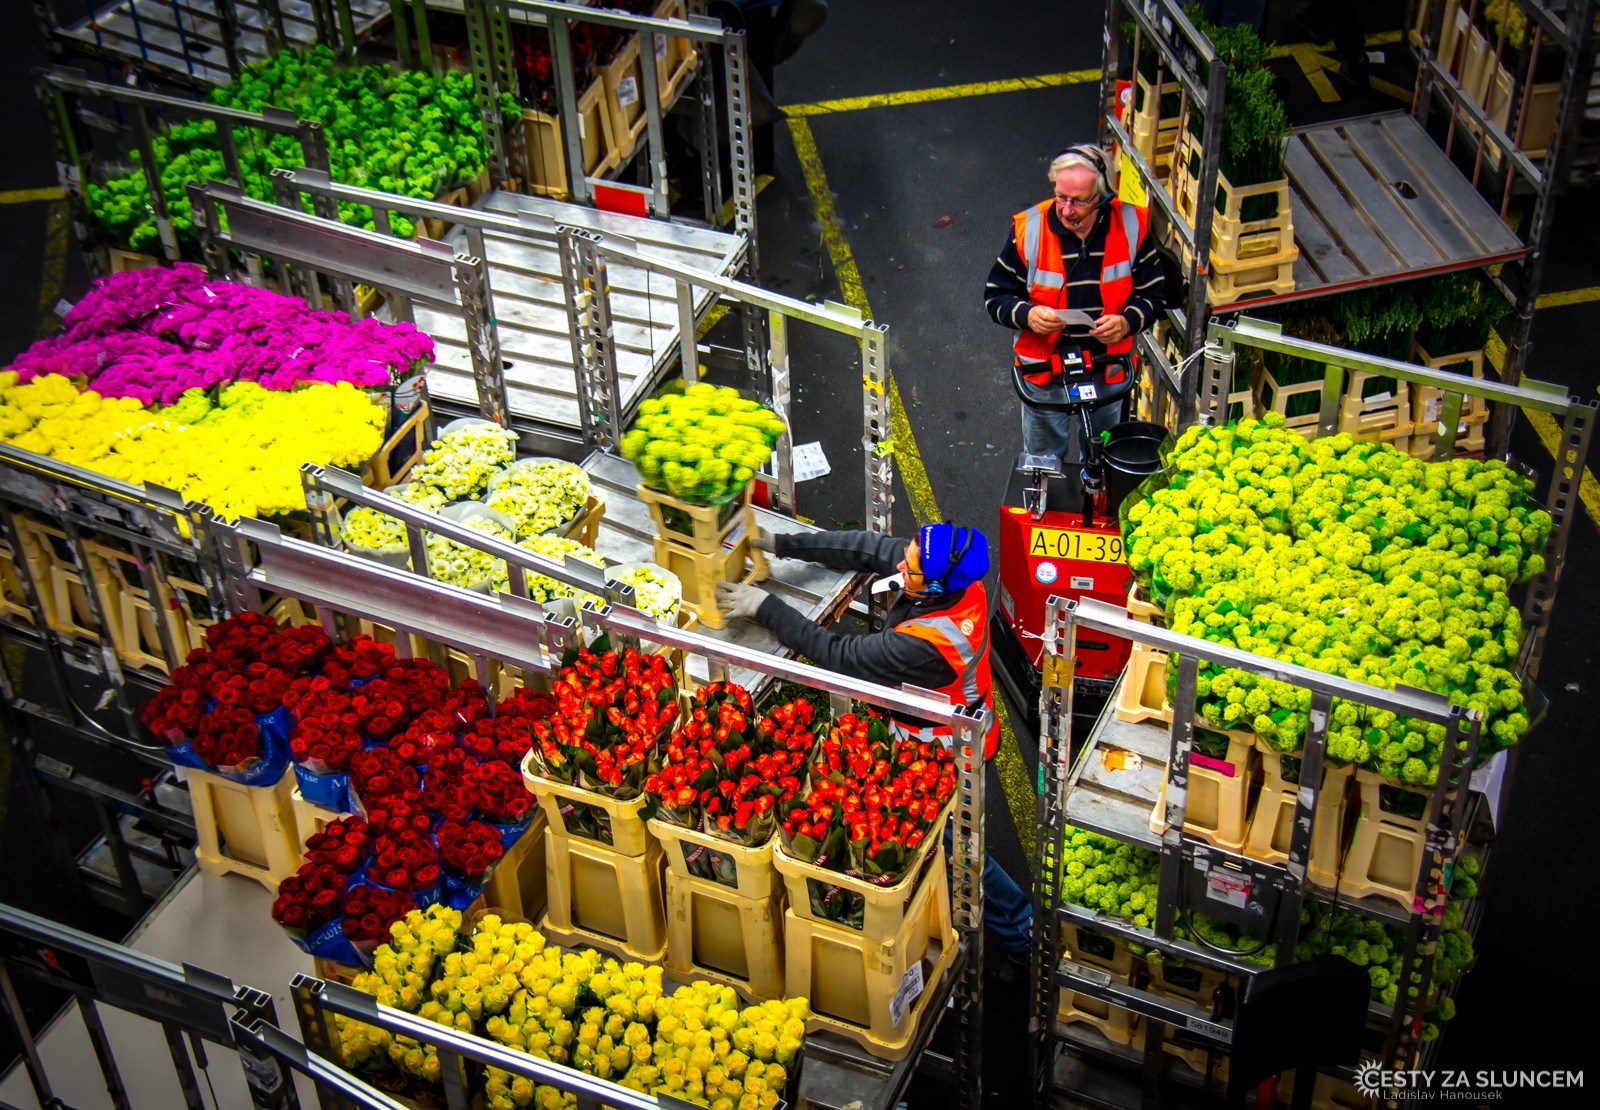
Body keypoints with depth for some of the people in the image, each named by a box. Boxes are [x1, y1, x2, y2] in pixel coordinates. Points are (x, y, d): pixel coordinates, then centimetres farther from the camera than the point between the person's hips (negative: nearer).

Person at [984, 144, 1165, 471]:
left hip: (1108, 373, 1)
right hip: (1044, 369, -1)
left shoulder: (1131, 227, -11)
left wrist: (1128, 322, -23)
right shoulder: (1029, 229, -14)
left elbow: (1151, 294, -1)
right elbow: (996, 295, -5)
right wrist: (1027, 315, -27)